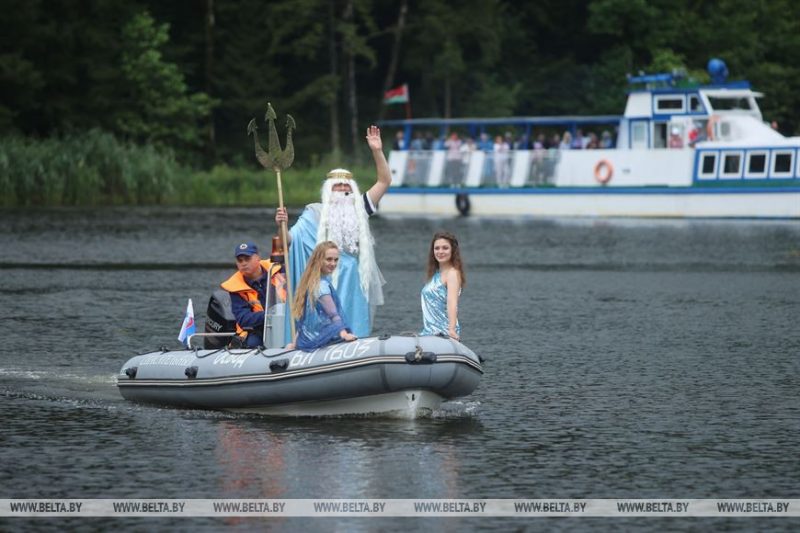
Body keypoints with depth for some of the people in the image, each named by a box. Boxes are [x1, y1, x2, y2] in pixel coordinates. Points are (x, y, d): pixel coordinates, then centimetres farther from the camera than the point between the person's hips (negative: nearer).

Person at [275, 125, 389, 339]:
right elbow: (291, 239, -9)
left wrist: (377, 152, -3)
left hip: (354, 281, 4)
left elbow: (384, 181, 8)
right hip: (327, 281, -4)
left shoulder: (359, 210, 10)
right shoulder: (315, 215, 1)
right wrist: (282, 225, -30)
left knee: (354, 333, 5)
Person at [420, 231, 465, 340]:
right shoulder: (435, 273, 16)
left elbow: (452, 303, -23)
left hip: (444, 333, -8)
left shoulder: (452, 273, -9)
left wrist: (452, 329, -35)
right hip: (429, 331, 8)